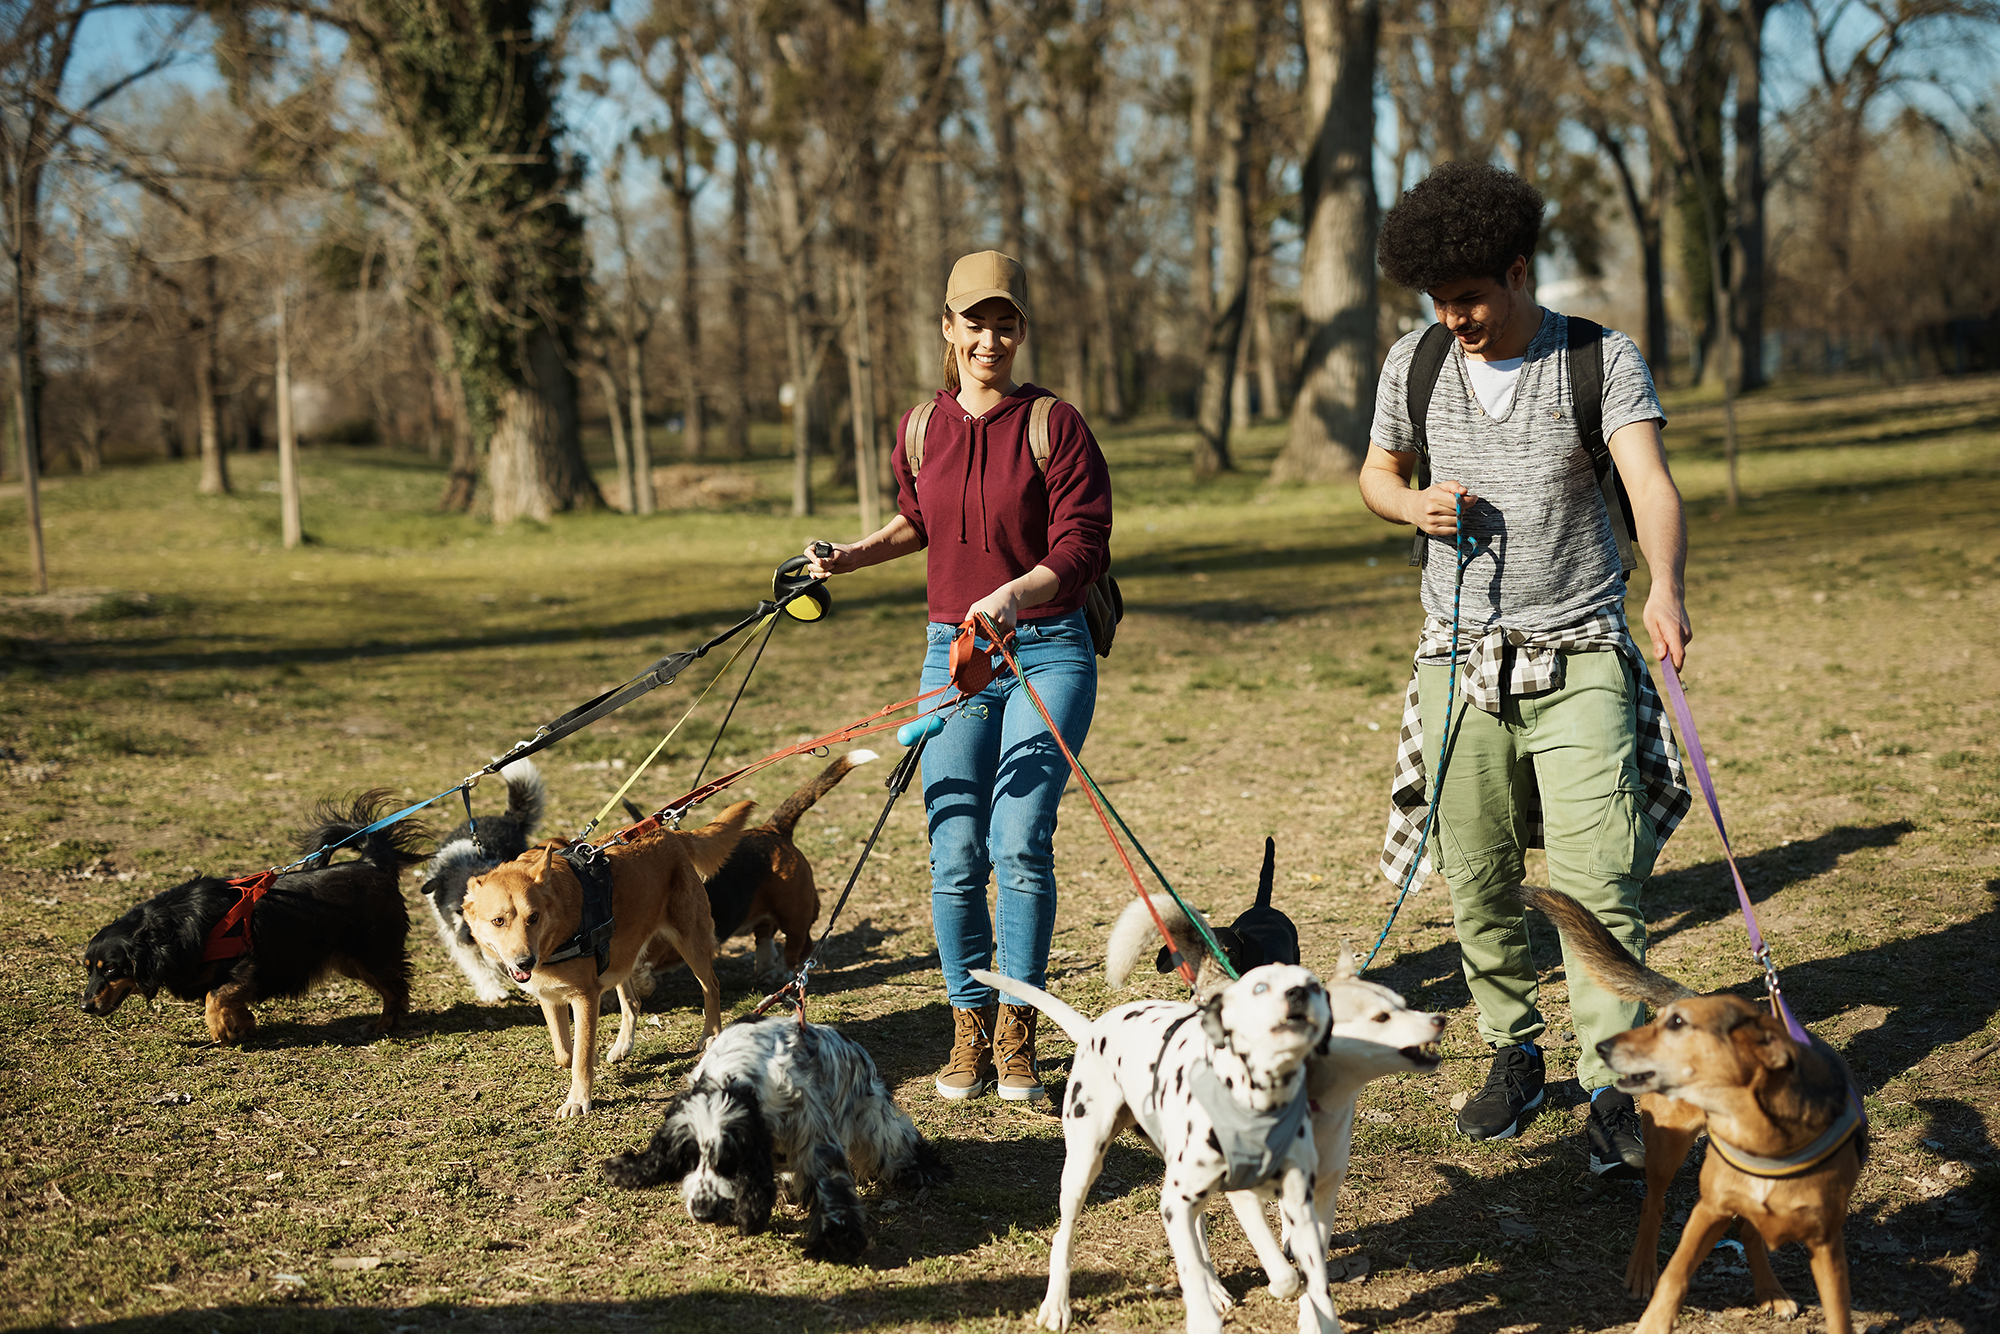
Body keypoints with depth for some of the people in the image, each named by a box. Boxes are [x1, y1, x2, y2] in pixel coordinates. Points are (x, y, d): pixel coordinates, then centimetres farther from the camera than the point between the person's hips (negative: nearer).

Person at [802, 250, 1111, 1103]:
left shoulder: (1055, 425, -6)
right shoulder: (920, 431, 8)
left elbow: (1082, 552, -12)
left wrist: (1013, 595, -28)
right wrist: (851, 557, 14)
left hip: (1048, 651, -4)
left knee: (1020, 840, -13)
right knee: (955, 853, -2)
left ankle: (1018, 1035, 0)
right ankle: (969, 1030, 13)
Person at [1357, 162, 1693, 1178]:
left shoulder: (1604, 362, -5)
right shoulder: (1414, 365, 5)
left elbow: (1649, 480, -20)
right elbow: (1376, 473, 20)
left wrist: (1666, 585, -40)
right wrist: (1414, 505, -5)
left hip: (1580, 657, -3)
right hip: (1461, 658, 3)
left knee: (1598, 881, -10)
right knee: (1476, 880, 7)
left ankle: (1612, 1089, -4)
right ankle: (1513, 1051, 26)